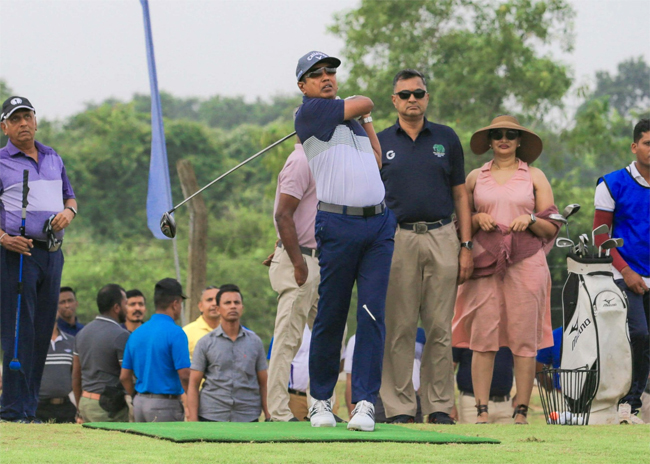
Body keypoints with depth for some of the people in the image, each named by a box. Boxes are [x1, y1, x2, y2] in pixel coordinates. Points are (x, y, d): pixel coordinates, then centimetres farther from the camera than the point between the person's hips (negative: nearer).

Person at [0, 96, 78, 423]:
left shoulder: (53, 159, 18)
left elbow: (69, 196, 26)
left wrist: (68, 212, 3)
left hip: (52, 254, 6)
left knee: (43, 333, 7)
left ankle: (29, 406, 13)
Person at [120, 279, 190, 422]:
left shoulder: (136, 334, 9)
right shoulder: (175, 333, -12)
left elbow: (124, 376, 11)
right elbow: (184, 375, -16)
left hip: (140, 404, 7)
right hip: (164, 405, -7)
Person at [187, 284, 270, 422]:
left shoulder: (255, 342, 10)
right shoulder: (205, 343, 5)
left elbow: (263, 383, 11)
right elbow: (193, 384, 3)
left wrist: (269, 417, 2)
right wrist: (193, 421, -6)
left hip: (248, 417, 1)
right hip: (211, 417, -1)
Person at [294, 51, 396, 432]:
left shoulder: (351, 119, 22)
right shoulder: (311, 111, 0)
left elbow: (377, 161, 26)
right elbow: (364, 102, 1)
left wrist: (366, 119, 28)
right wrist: (364, 109, 23)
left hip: (379, 222, 5)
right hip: (338, 224, -5)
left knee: (373, 312, -4)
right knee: (331, 315, -1)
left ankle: (365, 402, -6)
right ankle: (321, 399, 13)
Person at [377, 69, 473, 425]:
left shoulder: (447, 139, 11)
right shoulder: (380, 143, 9)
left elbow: (460, 195, 13)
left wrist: (466, 246, 5)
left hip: (442, 238, 1)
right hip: (397, 240, -1)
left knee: (440, 329, 2)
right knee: (399, 329, -2)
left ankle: (439, 406, 6)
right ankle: (399, 406, 1)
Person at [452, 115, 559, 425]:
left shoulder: (535, 177, 13)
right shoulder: (475, 178, 15)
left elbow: (552, 227, 10)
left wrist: (530, 219, -8)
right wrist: (477, 219, -3)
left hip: (525, 263, -1)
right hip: (485, 263, 1)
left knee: (524, 339, -5)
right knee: (483, 337, -7)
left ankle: (521, 411, -3)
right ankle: (482, 410, -6)